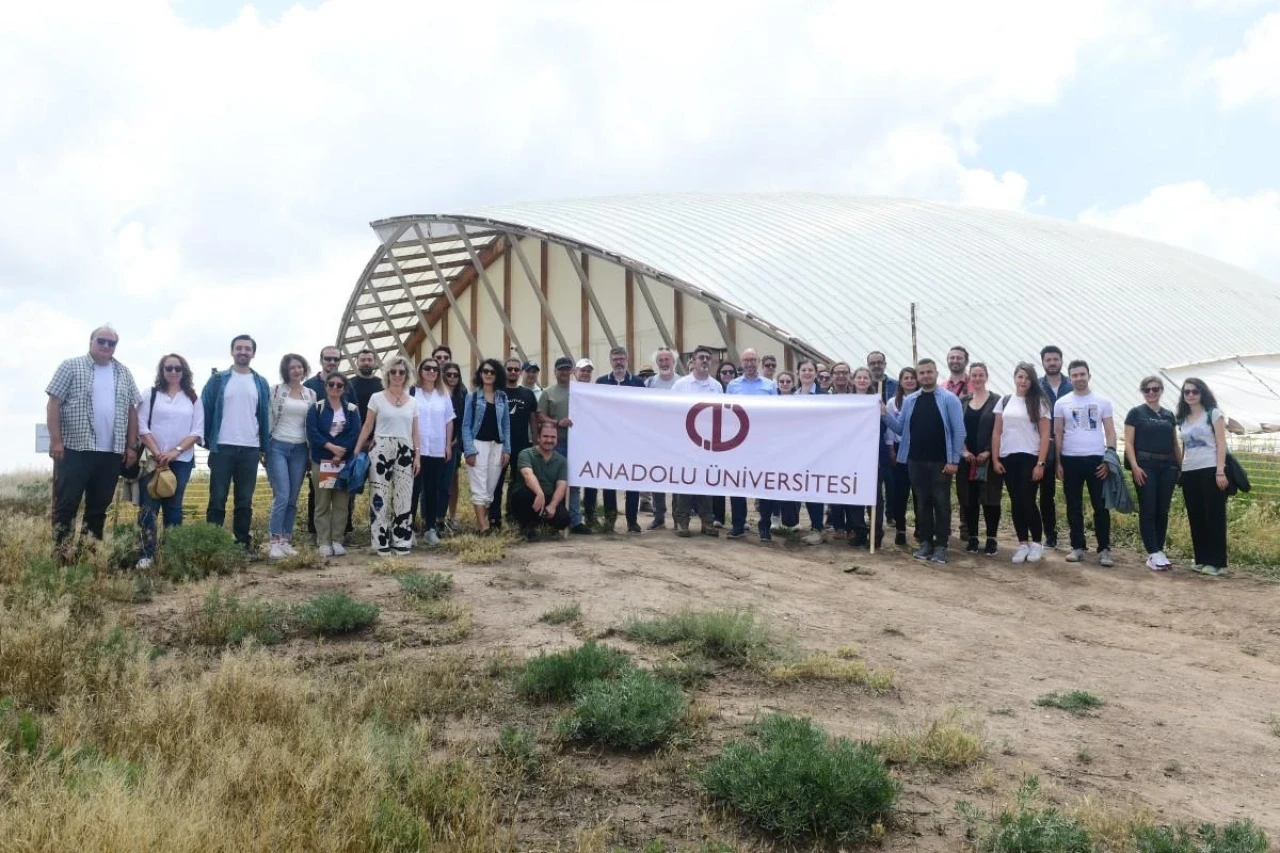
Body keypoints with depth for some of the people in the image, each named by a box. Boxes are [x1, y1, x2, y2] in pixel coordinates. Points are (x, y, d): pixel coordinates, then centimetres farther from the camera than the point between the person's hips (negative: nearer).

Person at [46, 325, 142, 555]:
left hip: (112, 453, 4)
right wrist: (55, 440, -11)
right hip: (74, 449, -4)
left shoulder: (124, 373, 14)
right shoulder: (71, 366, 1)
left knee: (99, 506, 8)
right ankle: (60, 553, 2)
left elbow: (131, 410, 14)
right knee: (66, 504, -3)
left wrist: (131, 446, 8)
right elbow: (53, 403, -3)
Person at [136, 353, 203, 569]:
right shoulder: (151, 394, 5)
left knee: (174, 507, 5)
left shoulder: (193, 399, 8)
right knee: (149, 507, -5)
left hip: (181, 460, 1)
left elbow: (197, 432, 2)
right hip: (153, 459, -1)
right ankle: (146, 554, -4)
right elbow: (142, 426, -1)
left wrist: (175, 451, -11)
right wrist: (158, 454, -12)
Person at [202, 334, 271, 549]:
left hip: (250, 449, 2)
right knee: (217, 499, 0)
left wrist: (264, 447, 6)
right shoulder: (218, 380, 4)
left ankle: (242, 544, 11)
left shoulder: (261, 383, 10)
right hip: (222, 447, -2)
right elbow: (206, 410, 4)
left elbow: (265, 416, 11)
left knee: (244, 500, 6)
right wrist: (207, 440, -3)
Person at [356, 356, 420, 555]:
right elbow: (367, 427, 3)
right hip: (381, 450, -3)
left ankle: (401, 541, 10)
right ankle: (381, 542, 4)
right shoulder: (377, 398, 2)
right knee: (381, 495, -1)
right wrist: (356, 451, -3)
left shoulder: (412, 402, 11)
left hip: (405, 451, 3)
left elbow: (415, 432, 13)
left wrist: (417, 456, 7)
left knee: (404, 496, 3)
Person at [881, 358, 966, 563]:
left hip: (941, 462, -4)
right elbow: (900, 428, 10)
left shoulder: (949, 399, -4)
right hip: (916, 461, 4)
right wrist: (885, 415, -8)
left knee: (941, 503, 1)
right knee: (922, 503, 10)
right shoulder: (909, 401, 9)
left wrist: (954, 460, -11)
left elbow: (958, 431, -6)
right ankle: (925, 542, 18)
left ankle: (941, 546, 7)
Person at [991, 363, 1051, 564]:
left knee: (1027, 501, -6)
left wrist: (1041, 463, -11)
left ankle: (1036, 543, 10)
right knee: (1015, 502, 5)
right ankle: (1022, 544, 14)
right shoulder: (1004, 402, 9)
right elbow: (996, 432, 10)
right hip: (1008, 459, 4)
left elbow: (1045, 435, -5)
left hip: (1031, 458, -3)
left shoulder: (1039, 402, -1)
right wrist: (995, 459, 3)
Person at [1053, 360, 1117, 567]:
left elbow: (1110, 432, 4)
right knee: (1074, 507, 6)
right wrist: (1058, 463, 1)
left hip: (1096, 459, -1)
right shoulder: (1061, 404, 4)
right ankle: (1078, 547, 15)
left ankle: (1104, 550, 4)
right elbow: (1058, 434, 6)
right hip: (1070, 460, 1)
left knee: (1101, 506, -1)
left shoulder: (1102, 402, 4)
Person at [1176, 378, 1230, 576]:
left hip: (1210, 470, -6)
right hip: (1189, 473, 6)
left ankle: (1217, 562, -2)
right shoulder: (1183, 419, 15)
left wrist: (1220, 471, -14)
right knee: (1195, 517, 6)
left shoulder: (1213, 413, 1)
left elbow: (1221, 443, -6)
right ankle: (1202, 560, 12)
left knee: (1214, 516, -4)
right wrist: (1179, 471, 12)